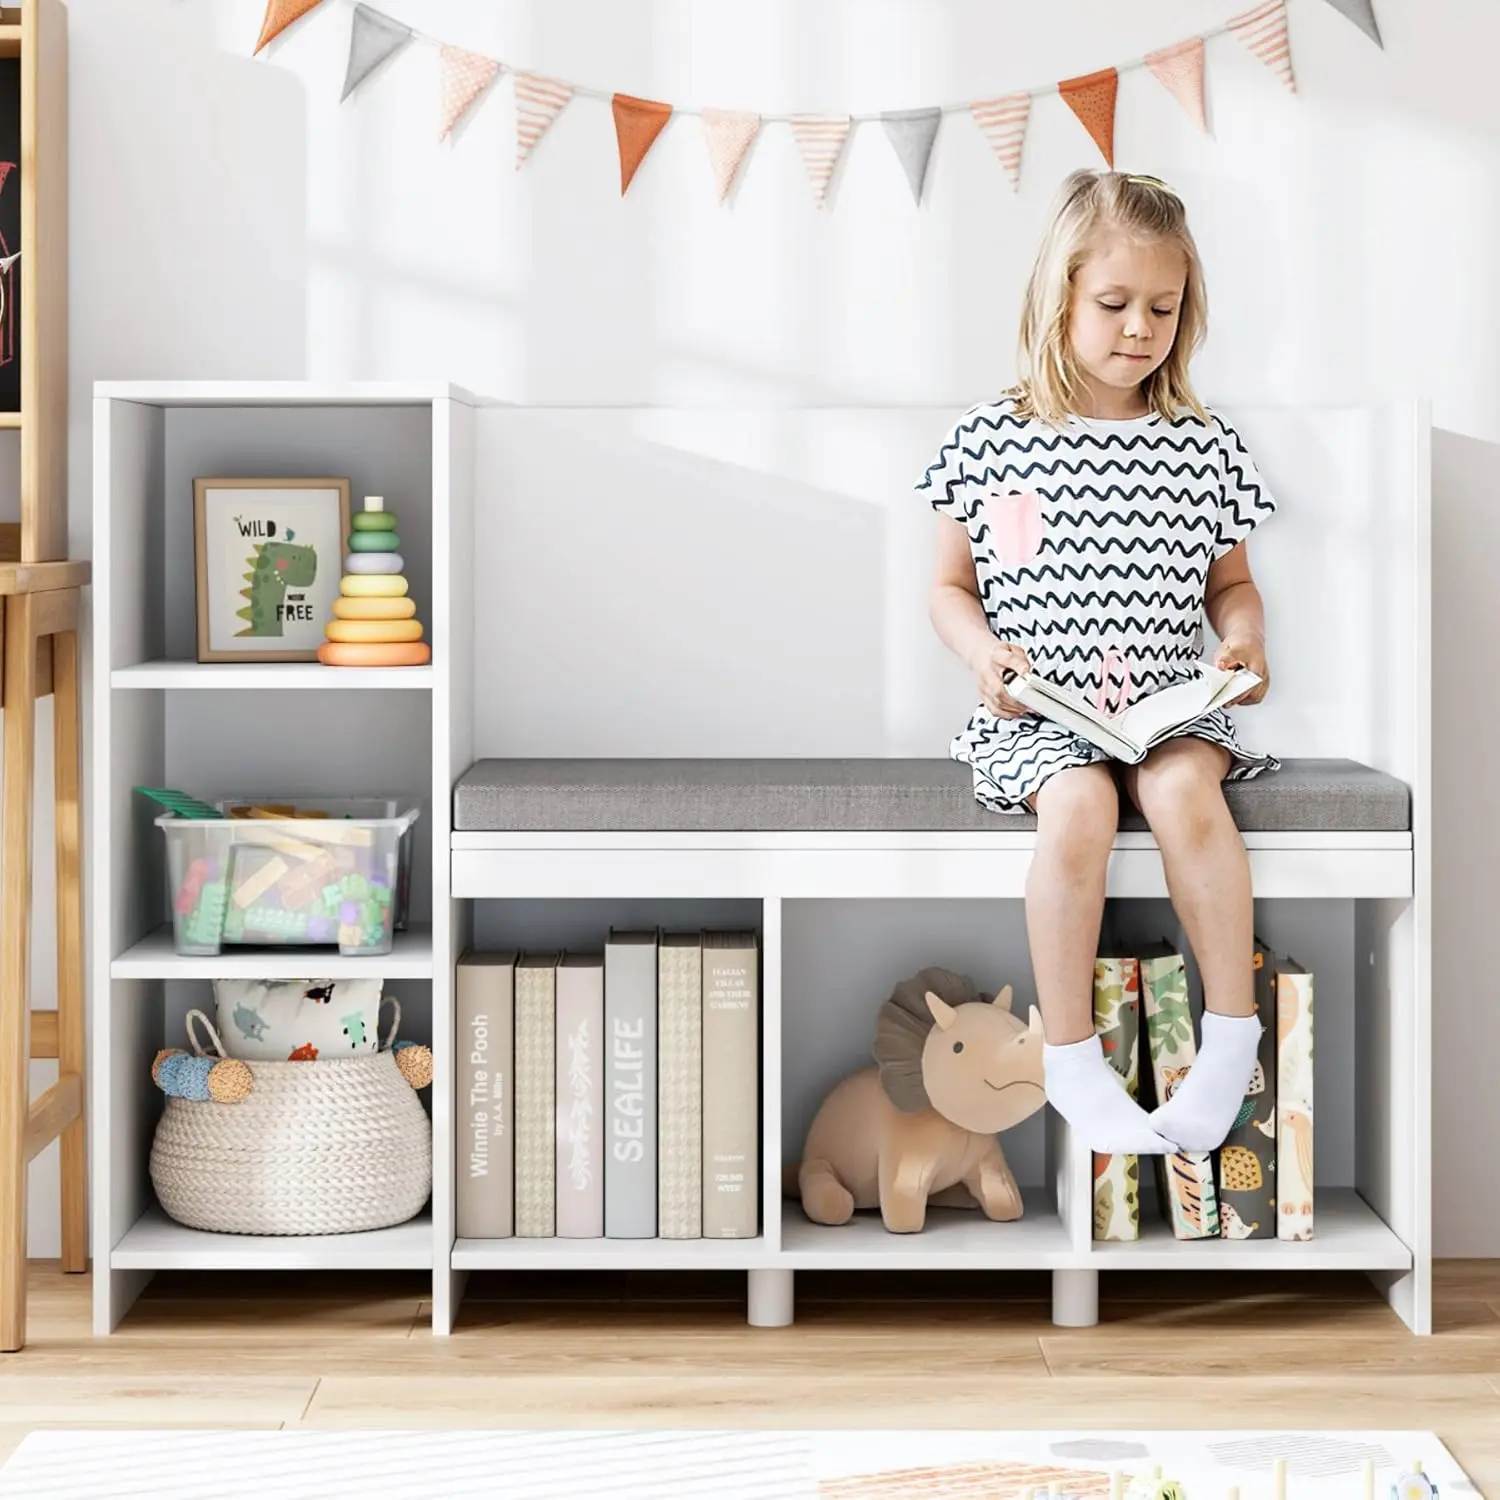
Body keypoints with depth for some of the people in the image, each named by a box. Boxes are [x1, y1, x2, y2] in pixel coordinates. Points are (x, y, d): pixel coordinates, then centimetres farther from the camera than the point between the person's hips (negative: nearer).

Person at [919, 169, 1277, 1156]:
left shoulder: (1206, 448, 8)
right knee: (1079, 807, -31)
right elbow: (952, 589, 9)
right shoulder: (989, 442, 3)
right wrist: (987, 655, -10)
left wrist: (1245, 640, -3)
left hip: (1172, 703, 1)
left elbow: (1231, 583, 18)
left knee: (1184, 789, -31)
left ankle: (1233, 1033, -17)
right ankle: (1069, 1057, -17)